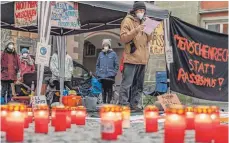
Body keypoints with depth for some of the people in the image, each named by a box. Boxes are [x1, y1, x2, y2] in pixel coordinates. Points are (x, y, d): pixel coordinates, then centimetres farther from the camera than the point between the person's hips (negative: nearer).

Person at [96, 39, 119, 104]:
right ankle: (104, 102, 17)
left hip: (110, 75, -3)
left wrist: (114, 73, -6)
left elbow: (116, 65, 1)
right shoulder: (100, 54, 9)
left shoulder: (113, 54, 0)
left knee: (109, 89, 0)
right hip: (102, 75, 3)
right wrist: (98, 73, 5)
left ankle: (109, 102, 5)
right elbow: (97, 64, 13)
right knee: (103, 89, 9)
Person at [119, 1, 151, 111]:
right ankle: (123, 105, -8)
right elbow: (123, 38, -8)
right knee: (127, 83, -10)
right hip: (131, 58, -7)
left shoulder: (144, 22, 20)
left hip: (142, 58, 7)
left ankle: (134, 104, 15)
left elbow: (147, 40, 23)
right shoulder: (128, 21, 0)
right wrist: (136, 30, -18)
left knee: (138, 85, 9)